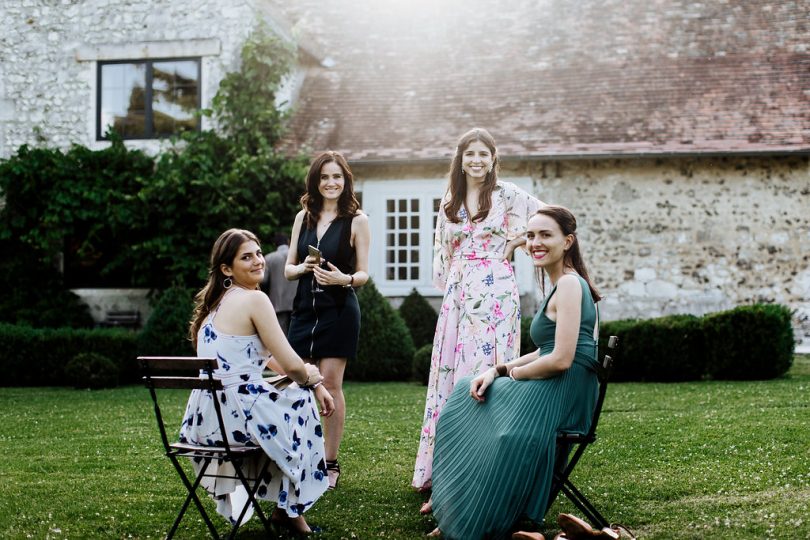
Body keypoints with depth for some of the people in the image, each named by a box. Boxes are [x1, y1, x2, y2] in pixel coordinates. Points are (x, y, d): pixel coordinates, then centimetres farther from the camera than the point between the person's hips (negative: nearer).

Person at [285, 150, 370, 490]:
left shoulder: (356, 220, 0)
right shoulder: (303, 217, 11)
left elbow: (363, 274, -1)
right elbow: (288, 269, 13)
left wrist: (343, 278, -22)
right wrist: (303, 267, -9)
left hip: (339, 312, -4)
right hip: (304, 309, 4)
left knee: (330, 384, -5)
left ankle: (331, 463, 4)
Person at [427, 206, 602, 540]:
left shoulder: (569, 284, -16)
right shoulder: (563, 284, 15)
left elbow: (561, 359, -23)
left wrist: (510, 372, -6)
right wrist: (497, 370, 4)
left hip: (563, 395, -10)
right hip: (552, 389, 10)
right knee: (468, 403, 18)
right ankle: (456, 508, 27)